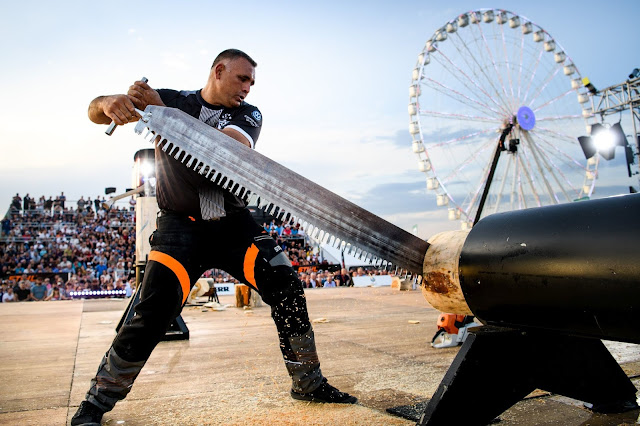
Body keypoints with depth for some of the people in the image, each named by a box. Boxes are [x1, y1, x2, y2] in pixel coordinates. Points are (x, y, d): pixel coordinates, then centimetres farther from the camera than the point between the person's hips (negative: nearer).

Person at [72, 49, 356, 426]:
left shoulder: (248, 114, 4)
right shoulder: (171, 99, 4)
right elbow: (96, 112, 1)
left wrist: (163, 111, -25)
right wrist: (110, 103, -25)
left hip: (234, 224, 2)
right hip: (180, 225, -2)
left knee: (286, 287, -9)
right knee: (155, 311, -14)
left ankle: (309, 383, 9)